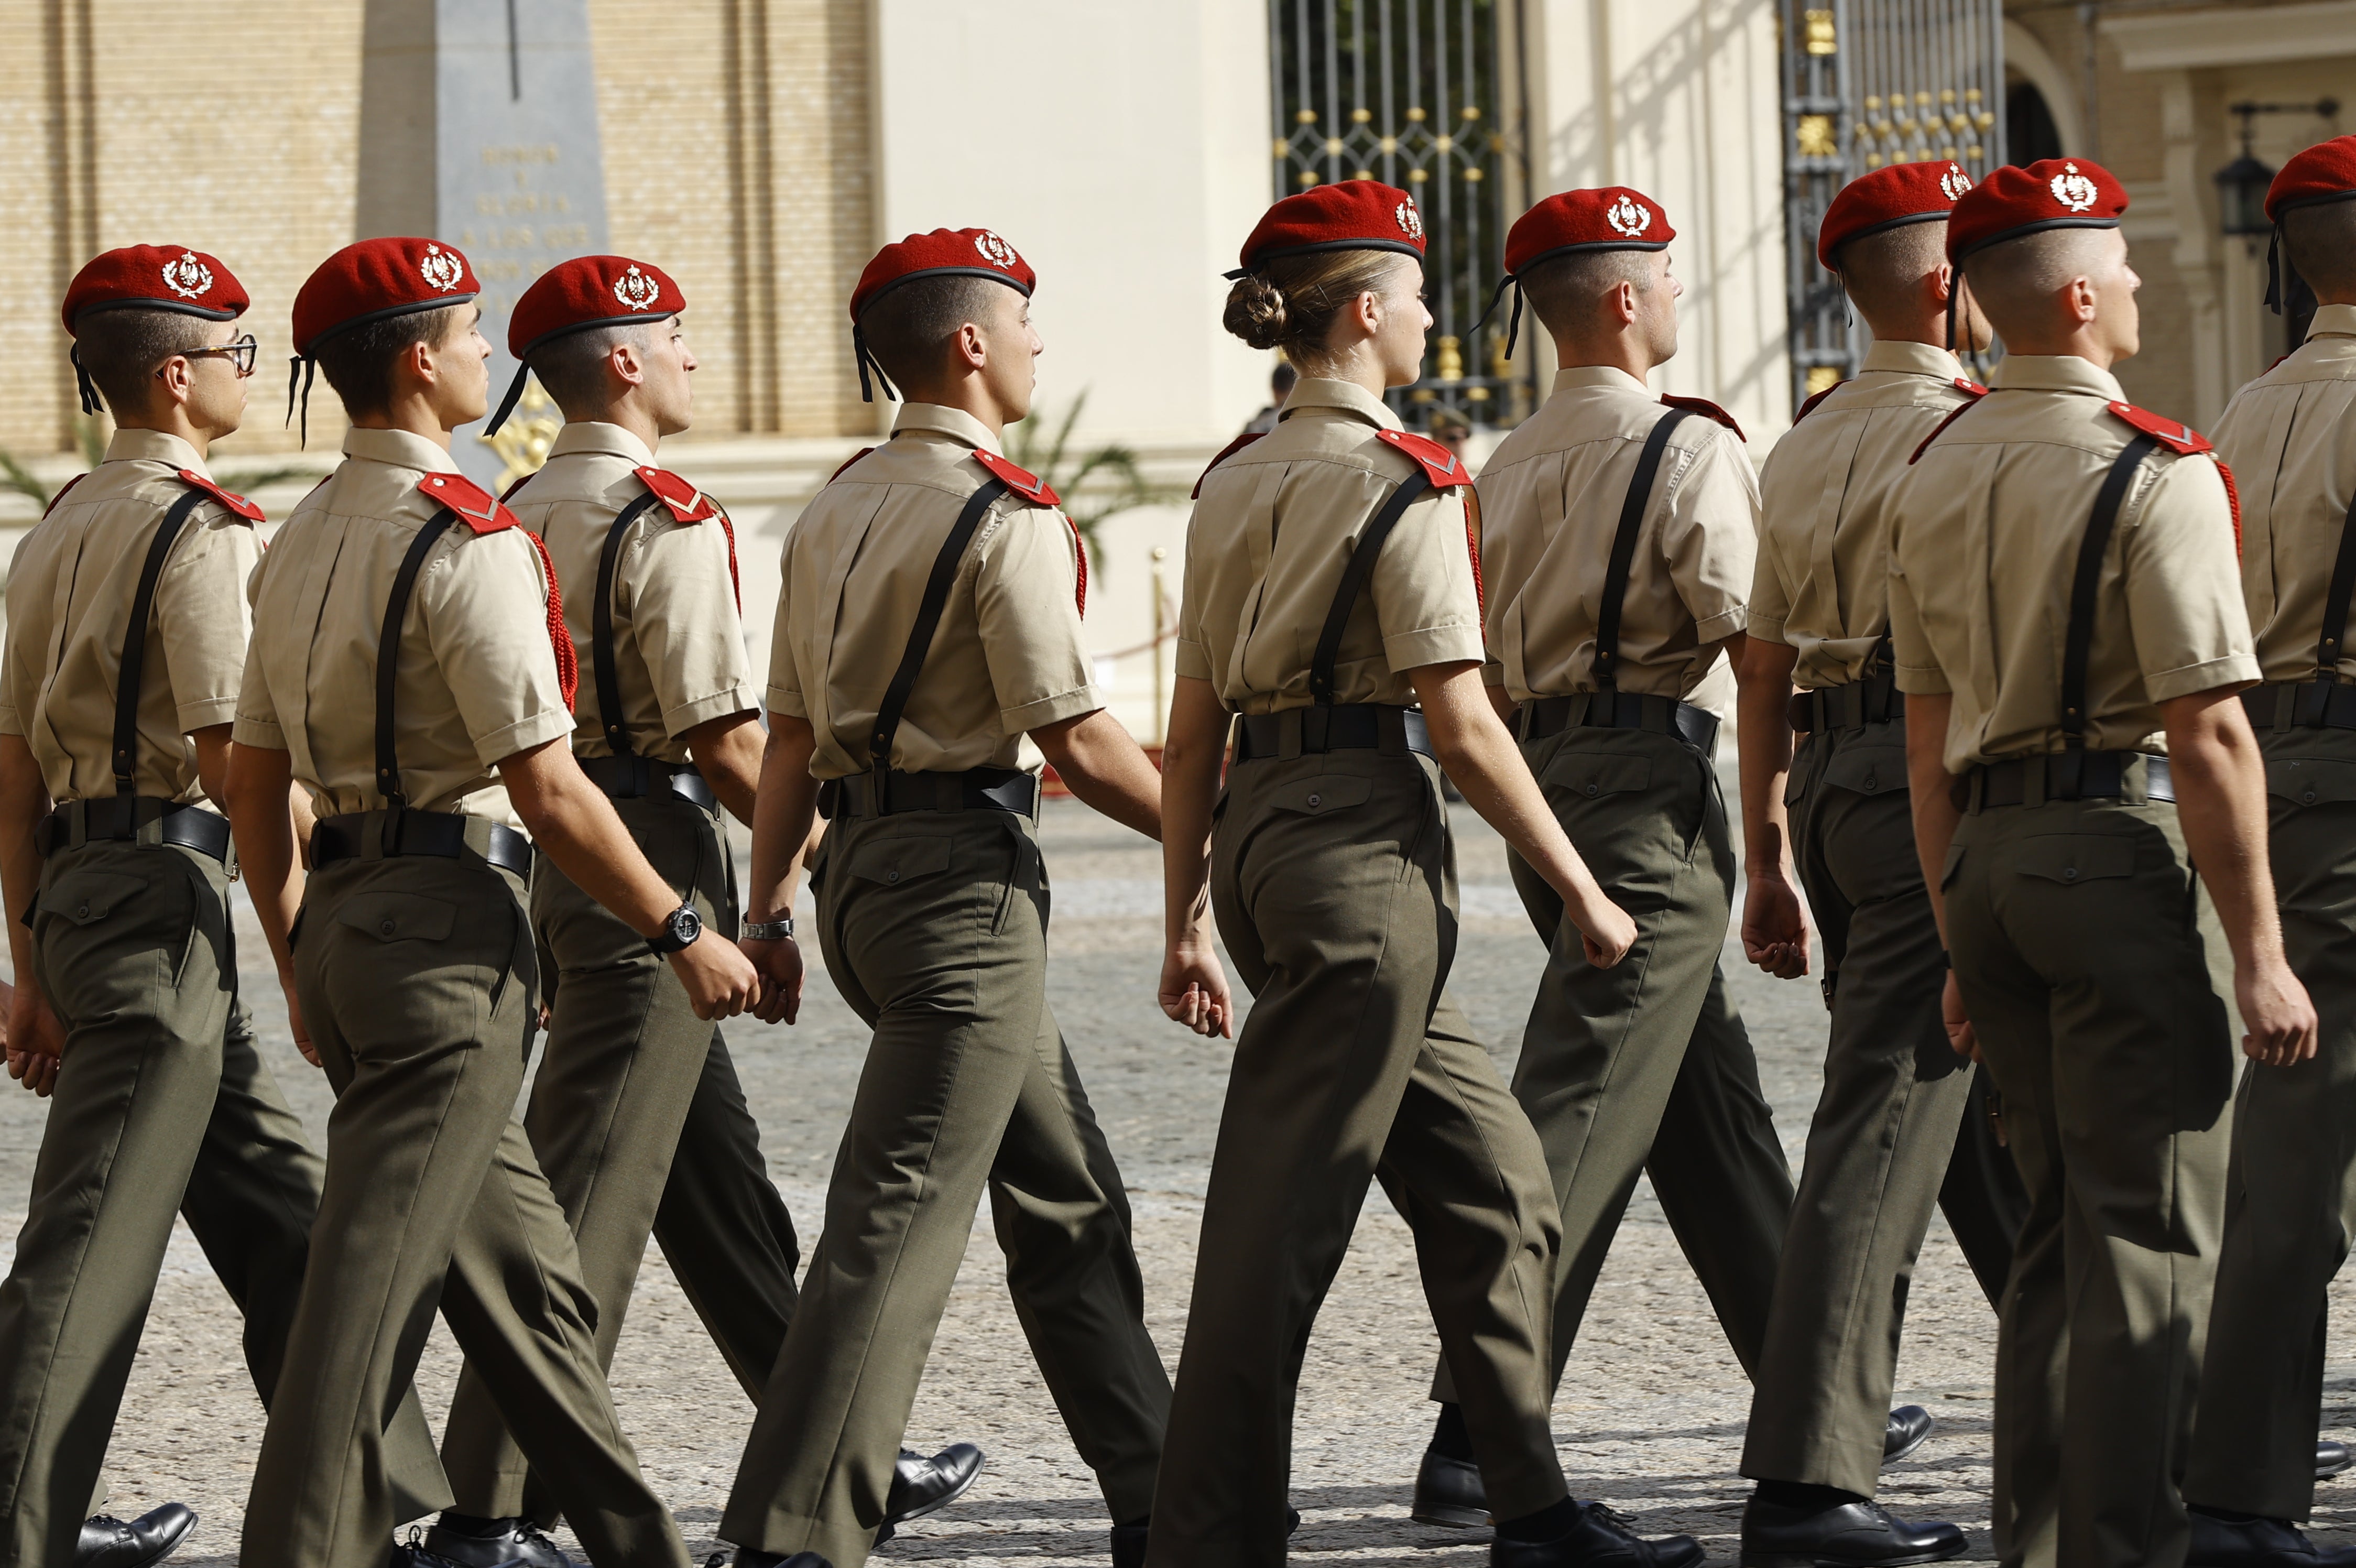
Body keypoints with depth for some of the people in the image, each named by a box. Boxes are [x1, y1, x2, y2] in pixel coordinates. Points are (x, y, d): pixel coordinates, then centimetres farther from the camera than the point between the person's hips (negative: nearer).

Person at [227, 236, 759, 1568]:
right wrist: (685, 931, -8)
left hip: (342, 914, 9)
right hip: (448, 921, -9)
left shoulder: (305, 542, 13)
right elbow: (546, 785, -17)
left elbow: (255, 779, 18)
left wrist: (300, 963, 26)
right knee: (376, 1270, -9)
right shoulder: (468, 541, -14)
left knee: (524, 1268, 14)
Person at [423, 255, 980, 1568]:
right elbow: (723, 738, -18)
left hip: (566, 854, 9)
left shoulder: (524, 515, 12)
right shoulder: (668, 522, -14)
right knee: (592, 1186, -8)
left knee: (722, 1184, 15)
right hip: (656, 862, -9)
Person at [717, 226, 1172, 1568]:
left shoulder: (838, 513, 12)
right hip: (966, 869, -9)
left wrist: (771, 907, 17)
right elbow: (1079, 742, -16)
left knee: (1068, 1194, 17)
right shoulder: (1007, 519, -14)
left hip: (861, 865, 9)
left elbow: (792, 733, 13)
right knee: (903, 1216, -9)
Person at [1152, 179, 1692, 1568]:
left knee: (1493, 1180, 15)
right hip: (1366, 843, -9)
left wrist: (1189, 921, 18)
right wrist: (1582, 890, -5)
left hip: (1258, 830, 9)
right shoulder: (1405, 484, -11)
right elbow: (1461, 726, -14)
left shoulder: (1237, 483, 12)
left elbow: (1194, 730, 14)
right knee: (1284, 1213, -6)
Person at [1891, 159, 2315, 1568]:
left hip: (1986, 855, 8)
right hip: (2122, 845, -7)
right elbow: (2209, 734, -17)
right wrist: (2261, 954, -13)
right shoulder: (2157, 472, -13)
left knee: (2062, 1221, 16)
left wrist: (1961, 943, 19)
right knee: (2153, 1234, -3)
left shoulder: (1938, 472, 10)